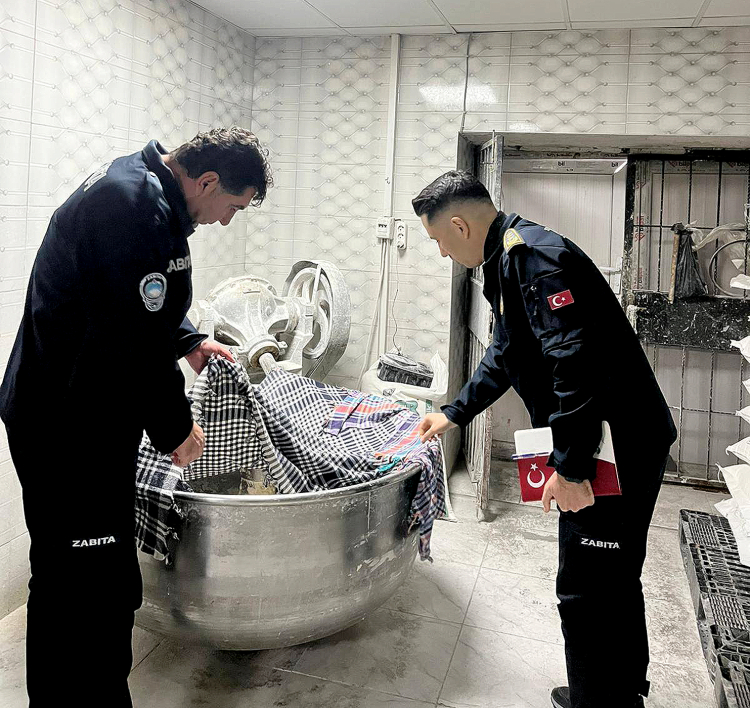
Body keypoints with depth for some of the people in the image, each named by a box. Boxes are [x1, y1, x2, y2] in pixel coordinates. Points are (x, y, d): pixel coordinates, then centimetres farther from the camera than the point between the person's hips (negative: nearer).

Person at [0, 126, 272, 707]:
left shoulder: (138, 186, 12)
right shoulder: (137, 209, -23)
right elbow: (136, 341, -24)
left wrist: (189, 341, 19)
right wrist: (175, 427, -13)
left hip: (63, 414, 11)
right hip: (70, 430, -11)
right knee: (94, 584, -3)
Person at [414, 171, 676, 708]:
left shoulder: (538, 257, -19)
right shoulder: (508, 260, 15)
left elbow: (577, 365, -28)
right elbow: (506, 355, 25)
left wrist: (569, 467, -24)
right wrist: (454, 415, 26)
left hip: (620, 446, -11)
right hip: (604, 444, 11)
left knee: (588, 590, -1)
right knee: (611, 582, 23)